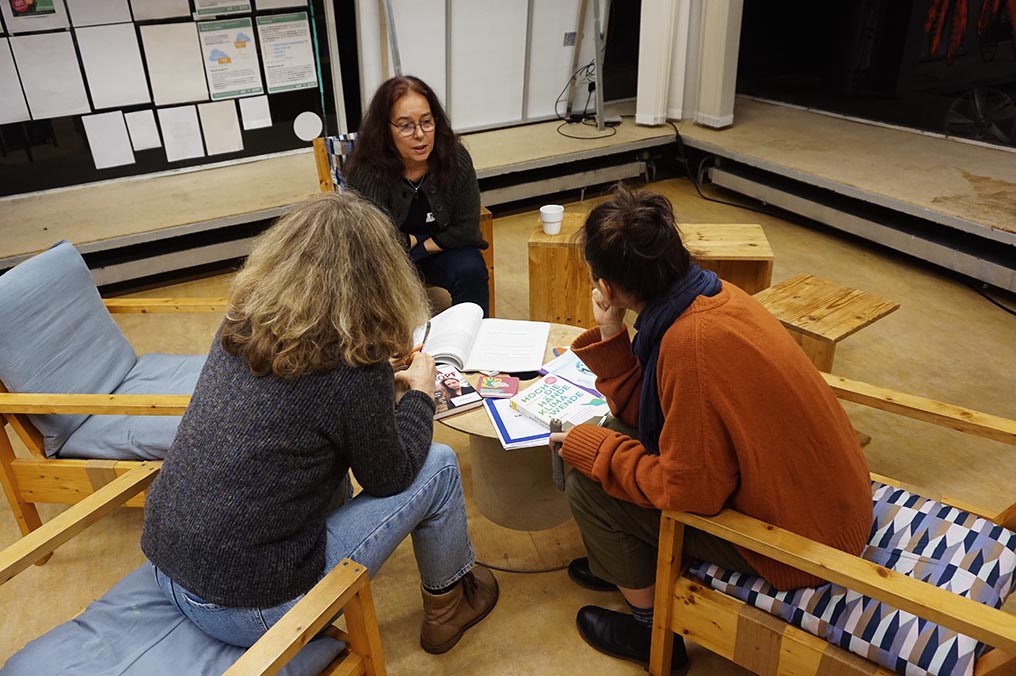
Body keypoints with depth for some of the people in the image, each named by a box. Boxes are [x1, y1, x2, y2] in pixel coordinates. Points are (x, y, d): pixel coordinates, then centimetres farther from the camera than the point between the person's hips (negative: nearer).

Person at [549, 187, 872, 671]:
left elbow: (690, 490, -24)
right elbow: (648, 413, 2)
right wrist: (611, 337, -8)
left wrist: (591, 448, -13)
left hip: (801, 540, -8)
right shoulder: (712, 294, -6)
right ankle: (626, 563, 36)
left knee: (588, 486, -7)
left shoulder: (692, 344, -33)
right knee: (625, 429, 13)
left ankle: (652, 628, 17)